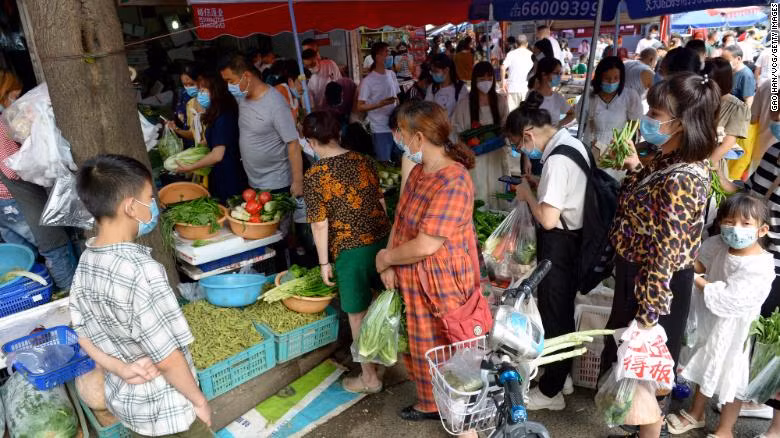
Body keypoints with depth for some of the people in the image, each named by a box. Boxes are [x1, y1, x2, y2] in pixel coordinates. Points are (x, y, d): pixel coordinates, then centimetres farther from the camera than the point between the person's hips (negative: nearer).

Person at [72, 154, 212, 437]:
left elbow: (83, 334, 4)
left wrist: (121, 368, -7)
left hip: (122, 400, 7)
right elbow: (168, 358, -27)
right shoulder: (141, 270, -32)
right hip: (166, 409, -7)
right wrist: (199, 401, -14)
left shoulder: (85, 263, -7)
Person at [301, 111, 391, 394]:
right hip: (383, 240, 6)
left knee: (358, 315, 10)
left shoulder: (314, 176, -12)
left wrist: (324, 262, -1)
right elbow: (381, 201, 8)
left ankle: (369, 378, 24)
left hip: (351, 250, -5)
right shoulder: (363, 161, 2)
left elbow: (320, 225, -10)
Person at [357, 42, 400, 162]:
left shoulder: (391, 75, 8)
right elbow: (360, 107, -12)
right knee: (384, 162, 0)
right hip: (380, 129, -6)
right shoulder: (368, 81, -11)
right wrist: (380, 104, -24)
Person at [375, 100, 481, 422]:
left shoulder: (453, 183, -28)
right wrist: (389, 264, -5)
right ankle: (430, 402, 47)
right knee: (422, 342, 24)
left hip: (441, 282, -9)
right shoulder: (419, 171, 1)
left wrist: (385, 258, -13)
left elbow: (425, 246, -29)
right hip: (415, 279, 9)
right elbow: (400, 218, 6)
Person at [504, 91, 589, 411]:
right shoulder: (573, 143, 5)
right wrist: (538, 189, 5)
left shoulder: (557, 159, -25)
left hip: (558, 244, -9)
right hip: (573, 237, 10)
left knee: (553, 314, 5)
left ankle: (550, 392, 23)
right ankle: (561, 374, 42)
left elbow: (548, 219, -27)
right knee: (564, 309, 22)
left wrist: (527, 194, -12)